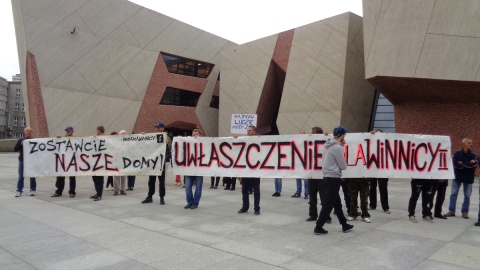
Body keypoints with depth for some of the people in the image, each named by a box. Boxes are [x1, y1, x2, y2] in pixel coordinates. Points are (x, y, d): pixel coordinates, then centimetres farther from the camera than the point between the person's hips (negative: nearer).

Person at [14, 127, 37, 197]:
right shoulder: (20, 140, 5)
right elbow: (15, 149, 1)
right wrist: (21, 144, -13)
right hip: (22, 160, 1)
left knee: (32, 176, 6)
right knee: (21, 176, 4)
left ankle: (33, 190, 16)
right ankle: (19, 191, 12)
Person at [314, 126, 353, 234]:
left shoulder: (328, 145, 8)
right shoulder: (337, 147, -17)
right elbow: (343, 166, -12)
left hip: (327, 177, 9)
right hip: (334, 178, -9)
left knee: (337, 202, 17)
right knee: (328, 204, -2)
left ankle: (344, 225, 28)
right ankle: (318, 227, 3)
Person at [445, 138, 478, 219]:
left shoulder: (473, 155, 1)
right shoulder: (457, 153, -2)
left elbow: (474, 165, -16)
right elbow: (455, 164, -14)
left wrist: (462, 163, -14)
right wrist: (468, 164, -15)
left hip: (468, 178, 1)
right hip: (457, 176, -1)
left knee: (467, 195, 6)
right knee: (453, 194, 2)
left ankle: (465, 212, 17)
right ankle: (451, 211, 9)